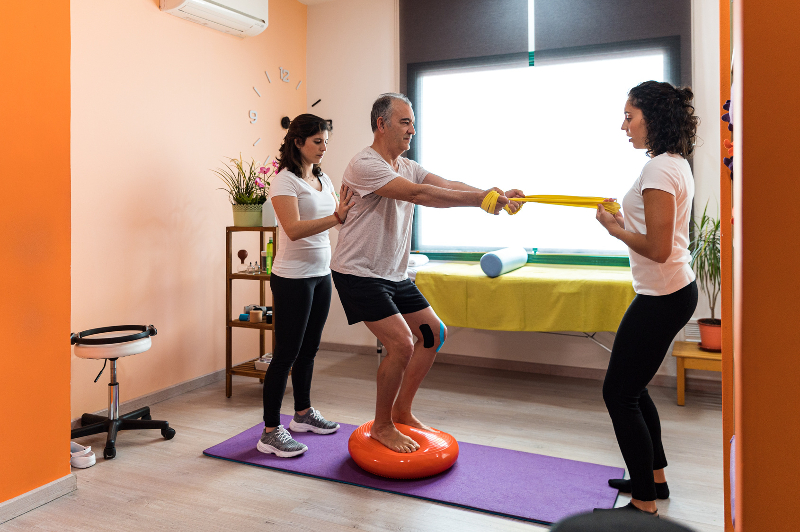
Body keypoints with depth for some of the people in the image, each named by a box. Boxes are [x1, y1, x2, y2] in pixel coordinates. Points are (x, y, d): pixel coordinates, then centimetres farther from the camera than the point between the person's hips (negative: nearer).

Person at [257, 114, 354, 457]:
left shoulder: (323, 179, 12)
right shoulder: (284, 181, -12)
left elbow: (340, 217, 11)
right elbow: (294, 229, -25)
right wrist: (337, 217, -34)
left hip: (321, 274, 8)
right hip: (293, 278, -8)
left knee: (309, 349, 17)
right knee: (286, 354, -4)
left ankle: (303, 413, 32)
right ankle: (270, 432, 6)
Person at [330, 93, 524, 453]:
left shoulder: (408, 167, 11)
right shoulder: (365, 165, -17)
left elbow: (450, 186, -1)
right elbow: (419, 194, -28)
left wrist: (497, 196, -17)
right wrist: (480, 199, -28)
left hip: (394, 274, 9)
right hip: (359, 273, -9)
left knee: (433, 333, 11)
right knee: (401, 344, -16)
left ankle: (402, 411, 25)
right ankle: (382, 426, 6)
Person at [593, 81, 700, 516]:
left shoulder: (658, 170, -19)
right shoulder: (677, 164, 12)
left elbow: (657, 248, -24)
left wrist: (616, 229, -10)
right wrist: (625, 218, 8)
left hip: (662, 298, -10)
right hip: (677, 290, 10)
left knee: (618, 393, 0)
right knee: (631, 387, 20)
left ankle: (644, 503, 12)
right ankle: (654, 477, 35)